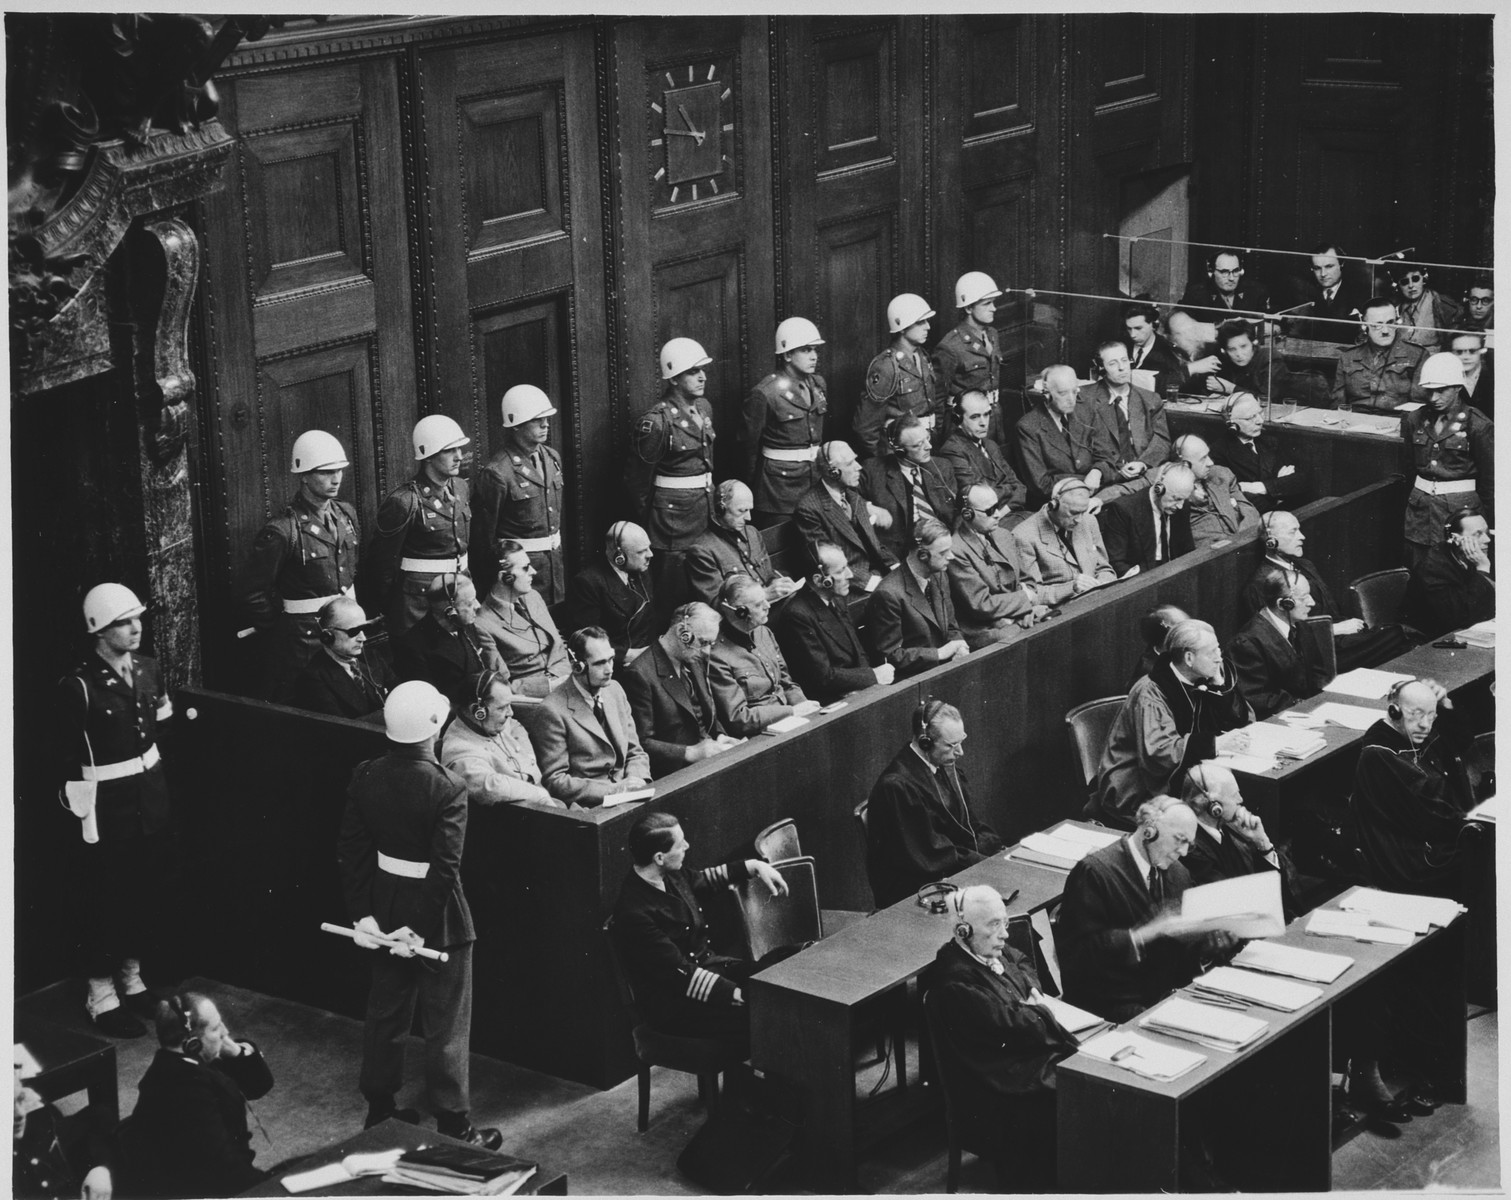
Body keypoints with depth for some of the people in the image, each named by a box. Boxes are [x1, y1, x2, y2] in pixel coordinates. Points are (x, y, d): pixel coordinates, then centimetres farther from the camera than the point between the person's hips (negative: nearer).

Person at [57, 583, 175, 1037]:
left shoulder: (147, 668, 1)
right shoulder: (79, 687, -19)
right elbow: (68, 760, -16)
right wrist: (82, 815, -15)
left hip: (151, 792, 7)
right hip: (106, 803, -7)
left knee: (149, 891, 18)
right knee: (105, 899, 6)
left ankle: (132, 978, 37)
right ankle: (101, 996, 19)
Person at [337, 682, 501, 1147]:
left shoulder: (366, 777, -5)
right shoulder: (447, 788, -22)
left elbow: (351, 851, -2)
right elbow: (444, 868, -23)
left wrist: (362, 914, 2)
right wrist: (420, 929, -16)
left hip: (386, 907, 6)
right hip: (436, 914, -6)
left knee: (386, 1009, 21)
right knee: (447, 1023, 7)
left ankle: (379, 1108, 33)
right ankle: (452, 1125, 15)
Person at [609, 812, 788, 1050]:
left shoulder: (672, 875, 0)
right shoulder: (635, 914, -28)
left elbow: (703, 881, 25)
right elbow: (679, 974, -26)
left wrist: (754, 867, 16)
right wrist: (738, 995, -27)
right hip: (671, 1006, -9)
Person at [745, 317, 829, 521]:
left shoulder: (818, 384, 8)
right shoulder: (764, 394, -13)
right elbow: (750, 444, -4)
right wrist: (752, 480, 3)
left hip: (816, 474, 6)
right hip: (781, 481, -6)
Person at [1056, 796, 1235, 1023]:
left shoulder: (1176, 873, 12)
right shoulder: (1095, 871, -12)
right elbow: (1080, 950, -20)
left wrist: (1215, 937, -4)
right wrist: (1150, 931, -25)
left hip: (1168, 994, 8)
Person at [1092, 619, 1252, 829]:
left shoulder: (1197, 683, 4)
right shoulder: (1150, 694, -20)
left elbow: (1241, 720, 7)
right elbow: (1158, 753, -33)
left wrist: (1220, 683, -8)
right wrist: (1215, 744, -32)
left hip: (1176, 783, 8)